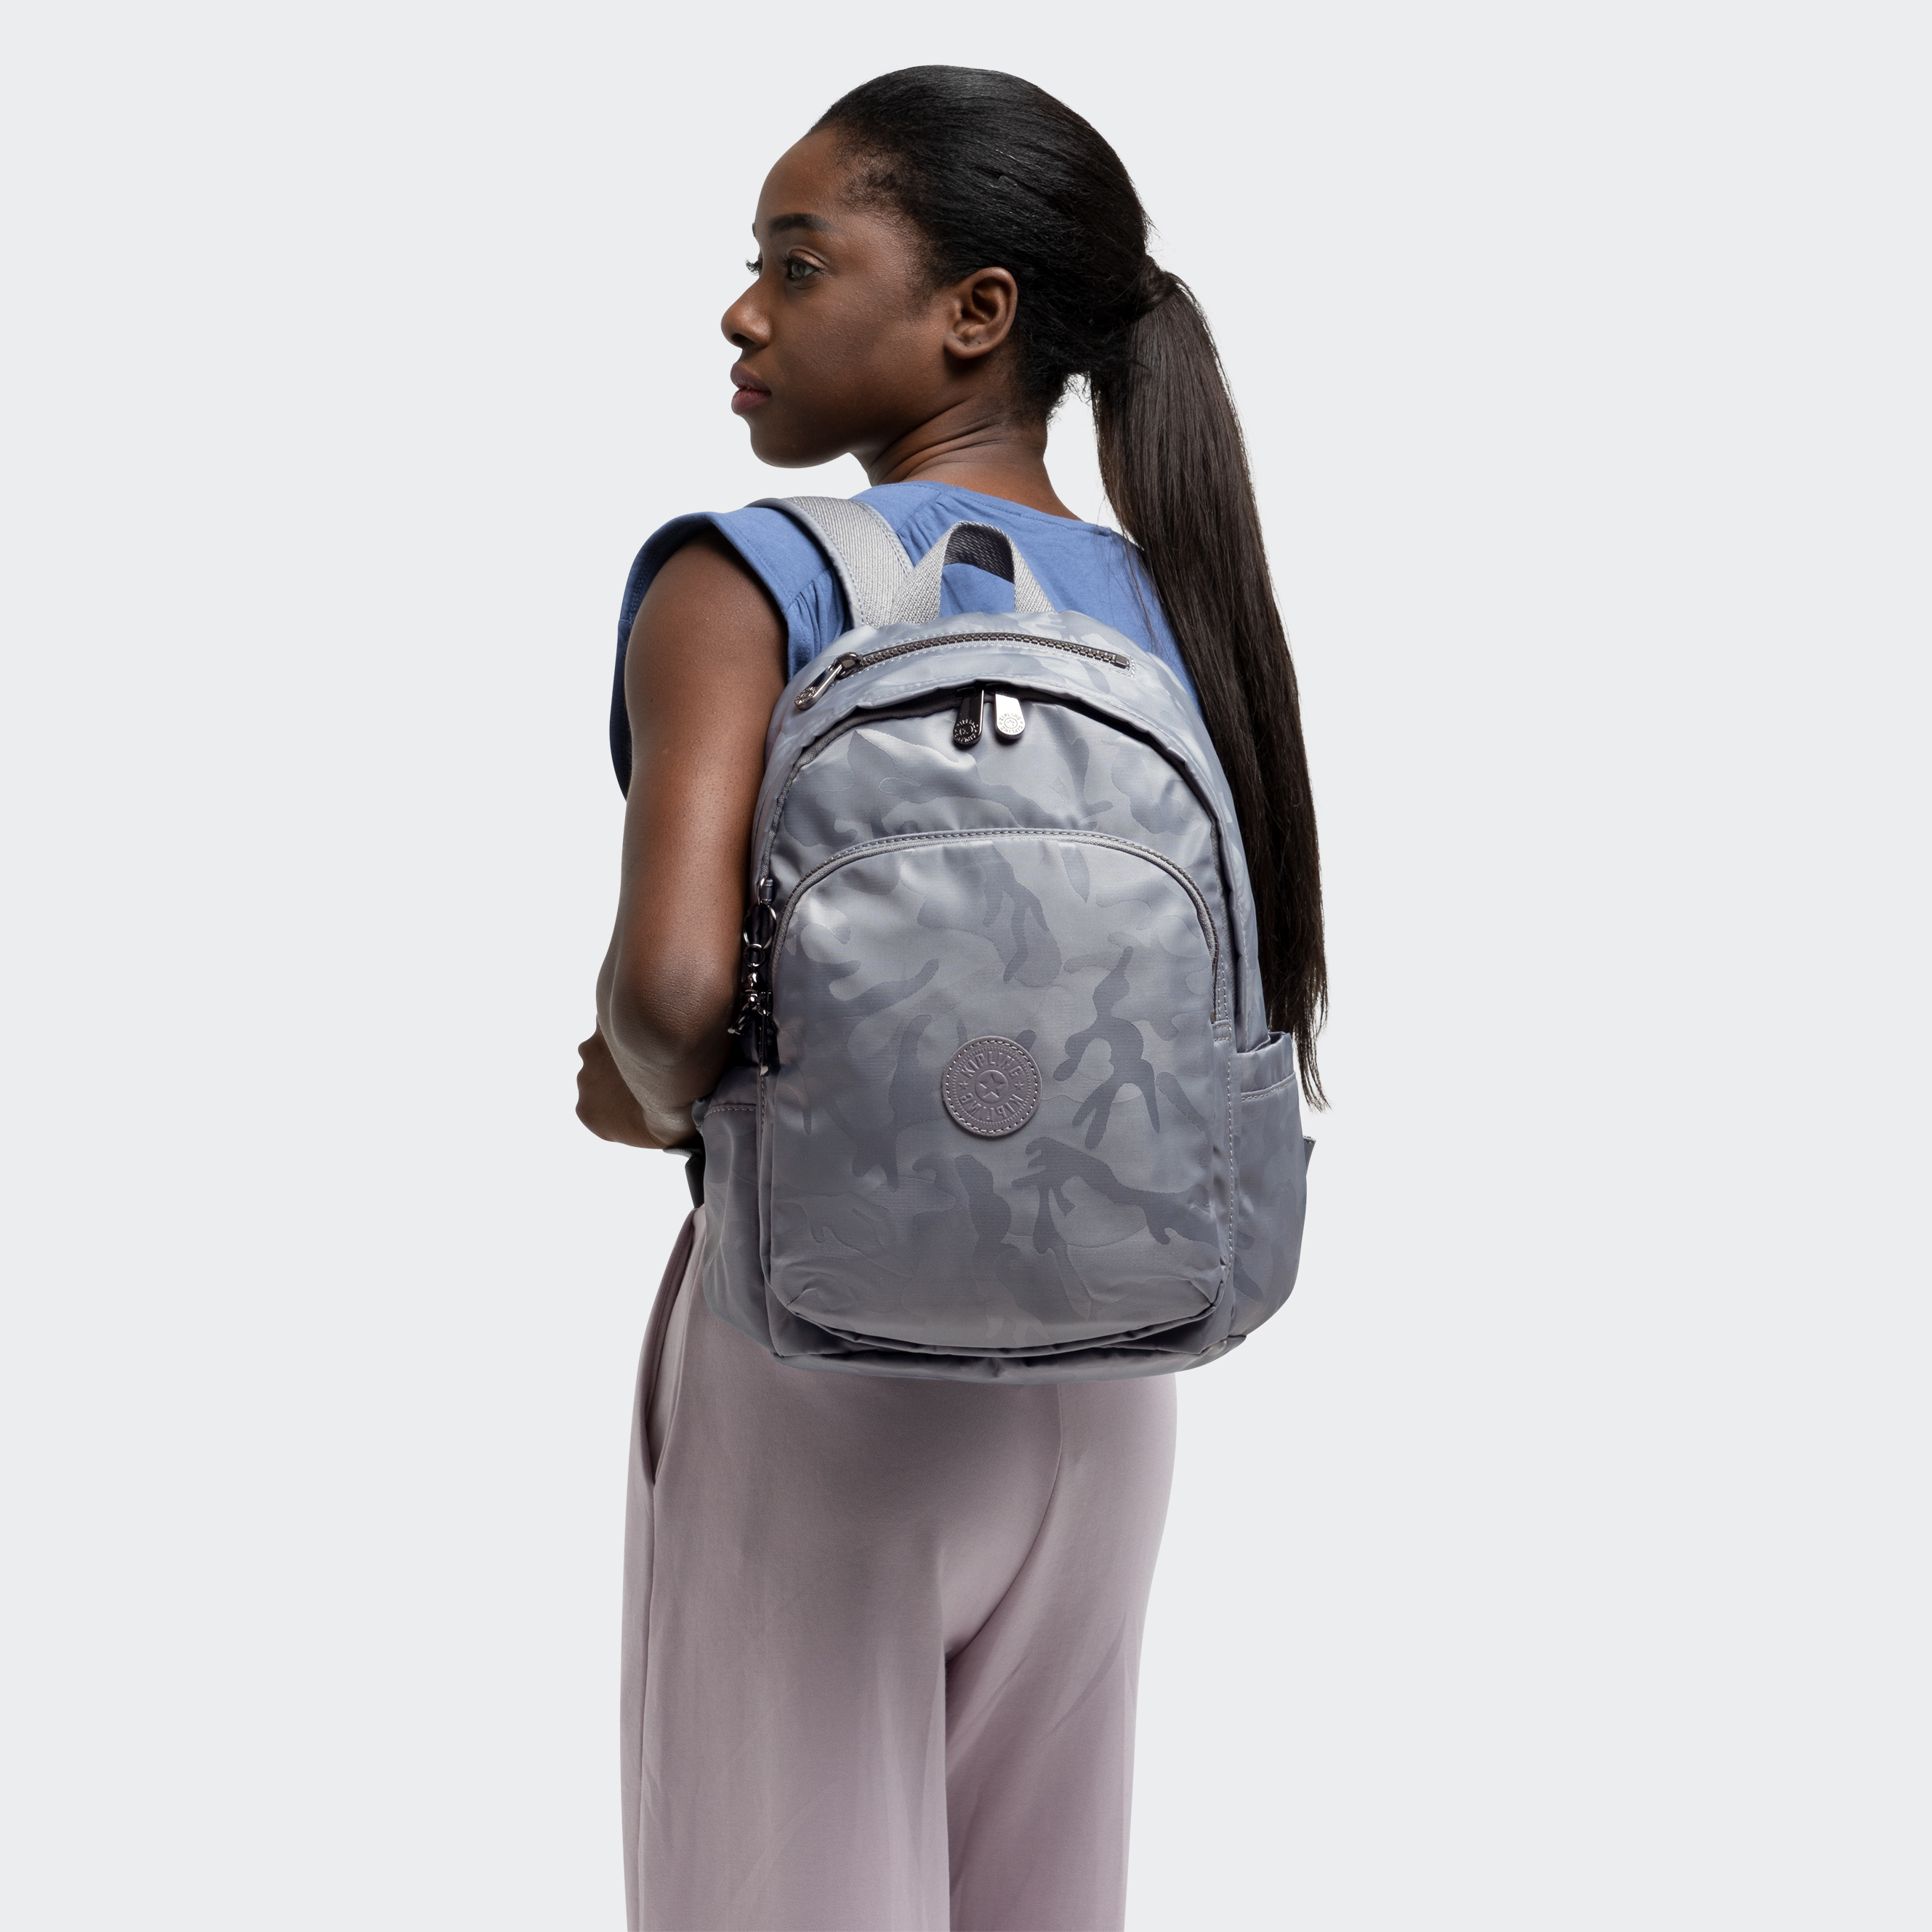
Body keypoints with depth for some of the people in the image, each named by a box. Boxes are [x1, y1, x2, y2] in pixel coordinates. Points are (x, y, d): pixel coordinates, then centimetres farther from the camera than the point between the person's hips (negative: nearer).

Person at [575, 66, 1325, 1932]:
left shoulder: (749, 581, -14)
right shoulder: (1169, 606, 3)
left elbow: (673, 976, -28)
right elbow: (1235, 1029, 6)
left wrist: (670, 1098, -8)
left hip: (818, 1340, -5)